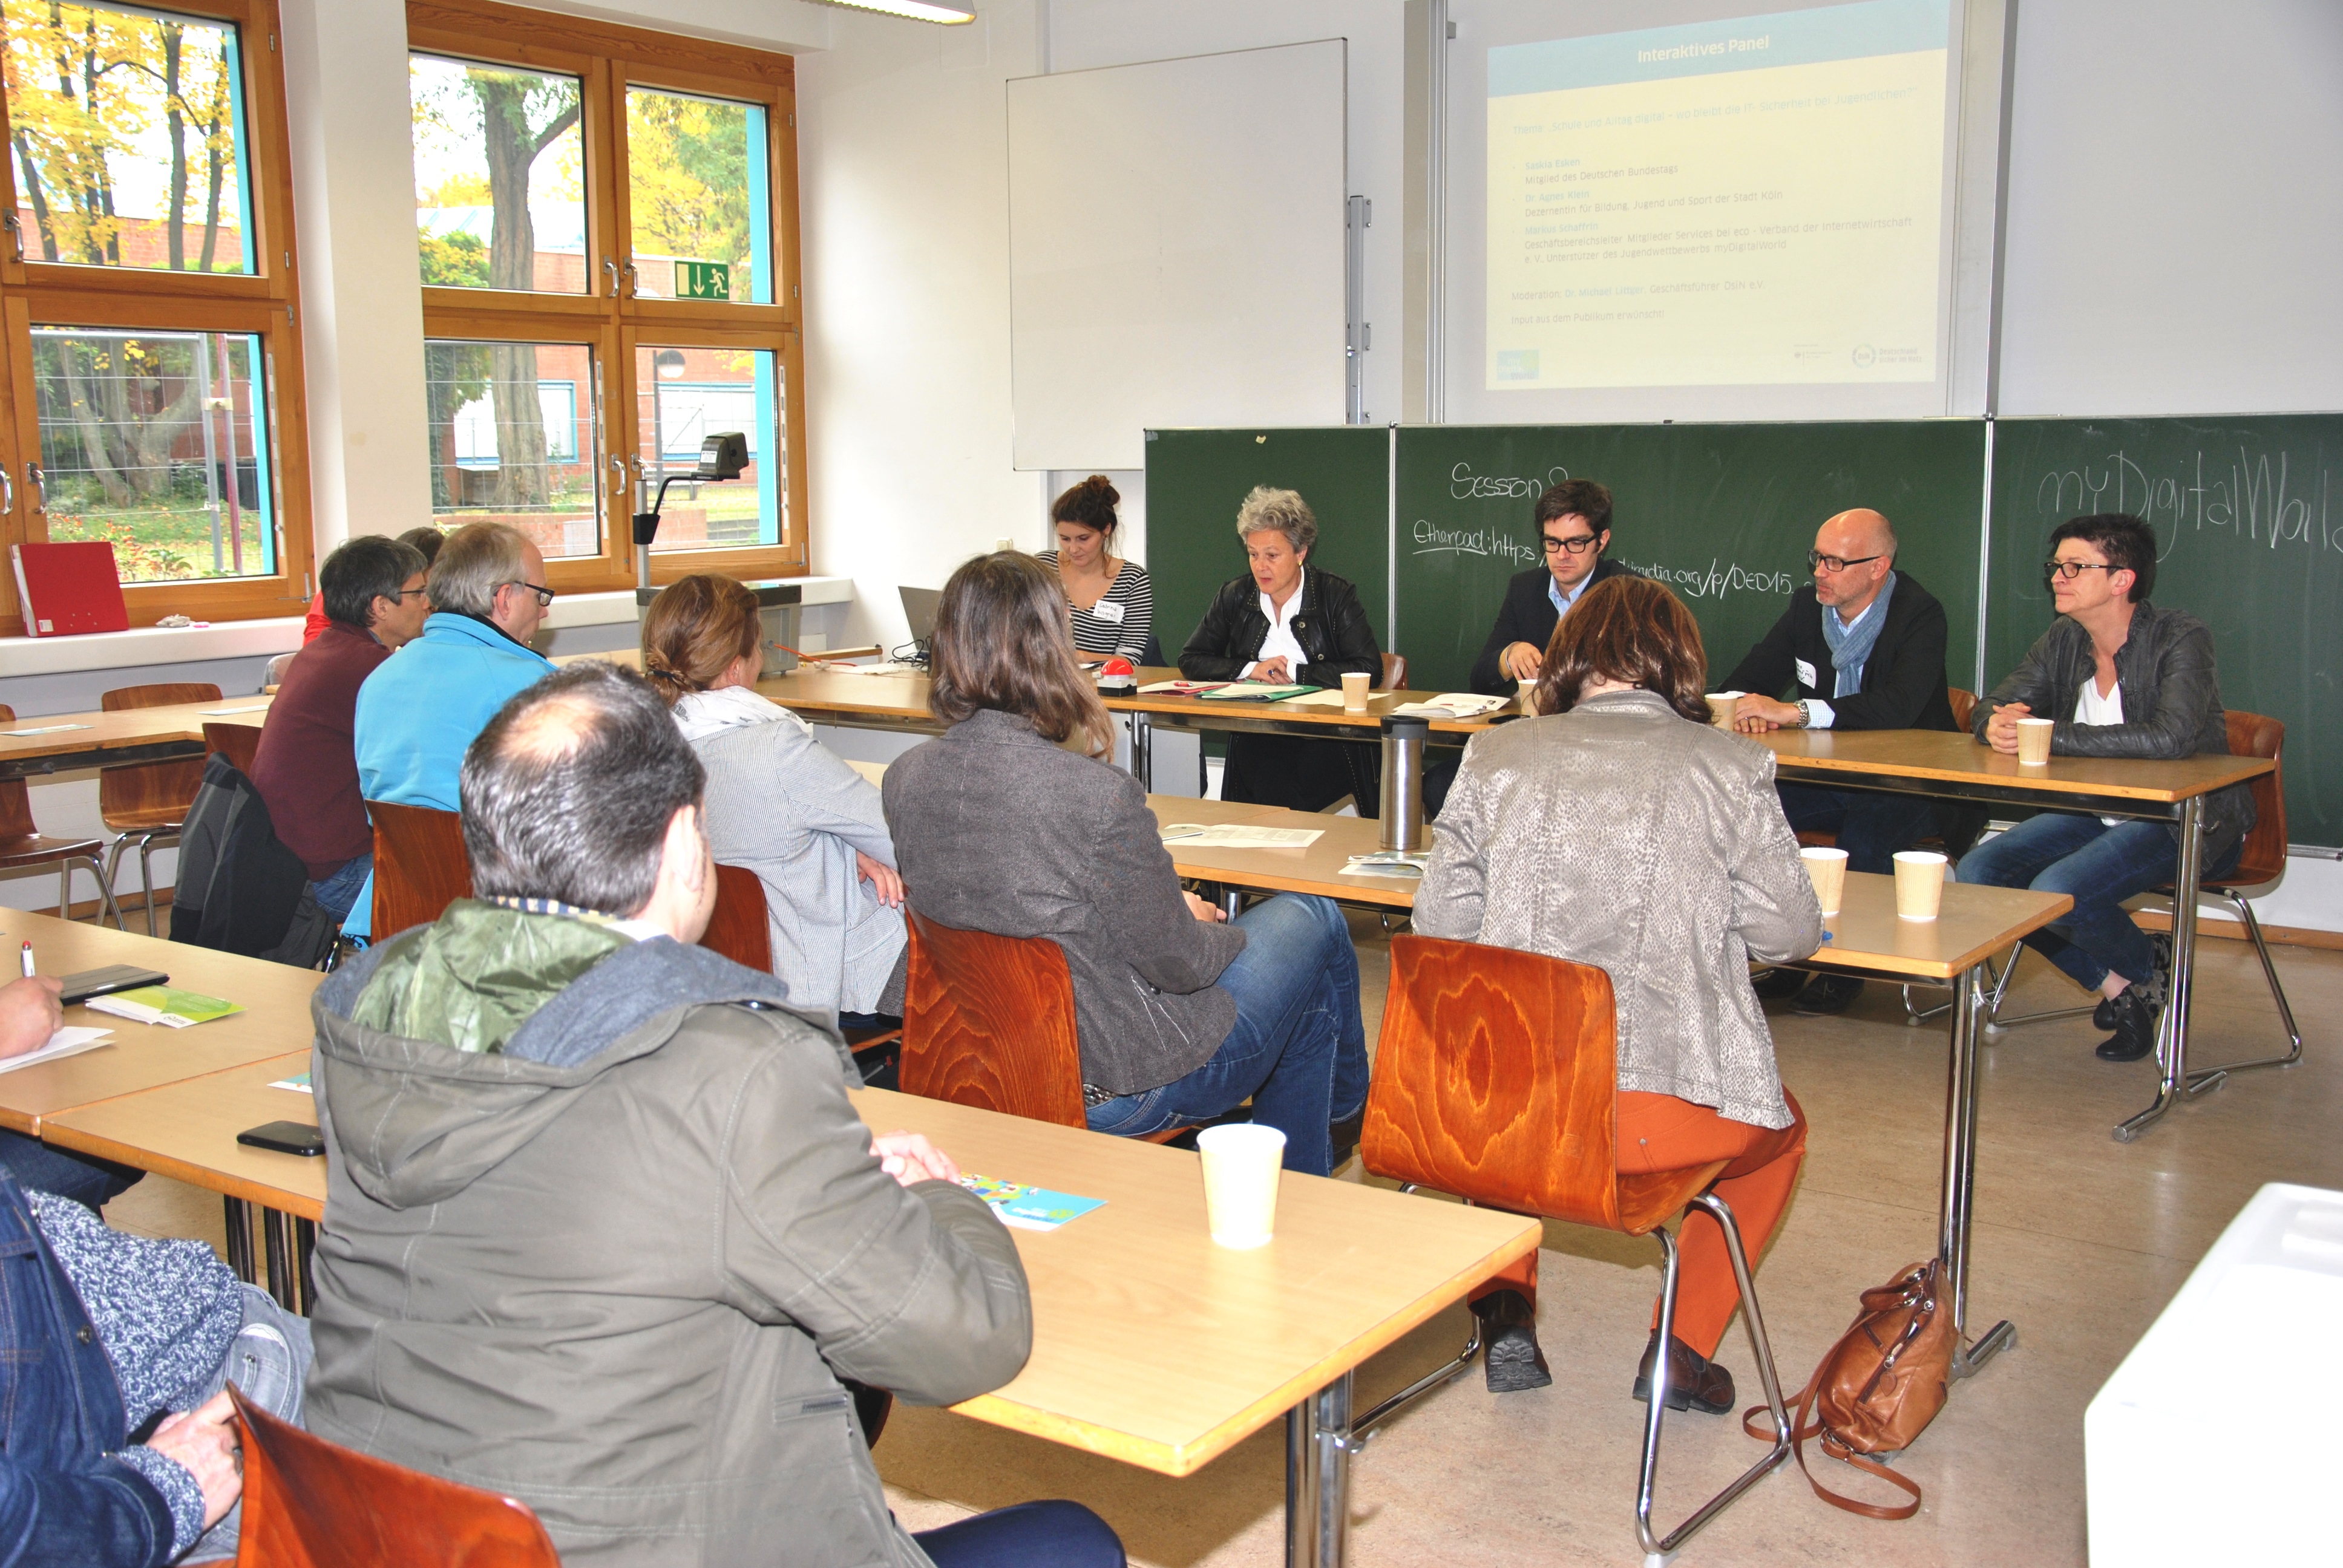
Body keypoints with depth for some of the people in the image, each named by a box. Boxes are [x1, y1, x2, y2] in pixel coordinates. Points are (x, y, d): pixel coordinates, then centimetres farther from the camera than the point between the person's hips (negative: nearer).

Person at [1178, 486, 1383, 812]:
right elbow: (1190, 660, 12)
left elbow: (1369, 670, -7)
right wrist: (1250, 670, -4)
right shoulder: (1234, 597, 11)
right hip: (1256, 738, 3)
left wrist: (1294, 673, -8)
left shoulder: (1337, 596, 1)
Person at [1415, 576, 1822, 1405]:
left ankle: (1507, 1310, 26)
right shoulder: (1729, 766, -1)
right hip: (1664, 1112, -1)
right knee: (1780, 1129, 33)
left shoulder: (1498, 755, 3)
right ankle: (1682, 1349, 25)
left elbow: (1440, 918, 3)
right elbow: (1787, 931, 3)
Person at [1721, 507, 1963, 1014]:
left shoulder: (1920, 615, -14)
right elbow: (1744, 681, 5)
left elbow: (1897, 708, -30)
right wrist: (1746, 706, -21)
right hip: (1833, 778, 6)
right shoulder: (1808, 605, 4)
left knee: (1871, 820, -37)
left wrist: (1793, 713, -36)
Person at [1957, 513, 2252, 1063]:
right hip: (2095, 811, 8)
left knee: (2057, 891, -30)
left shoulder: (2181, 639, -16)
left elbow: (2172, 737, -32)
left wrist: (2051, 737, -29)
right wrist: (1996, 724, -21)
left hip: (2189, 819, -7)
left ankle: (2151, 971, 5)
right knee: (1974, 874, -11)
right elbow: (1992, 707, 6)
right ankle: (2114, 983, 4)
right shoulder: (2062, 642, 4)